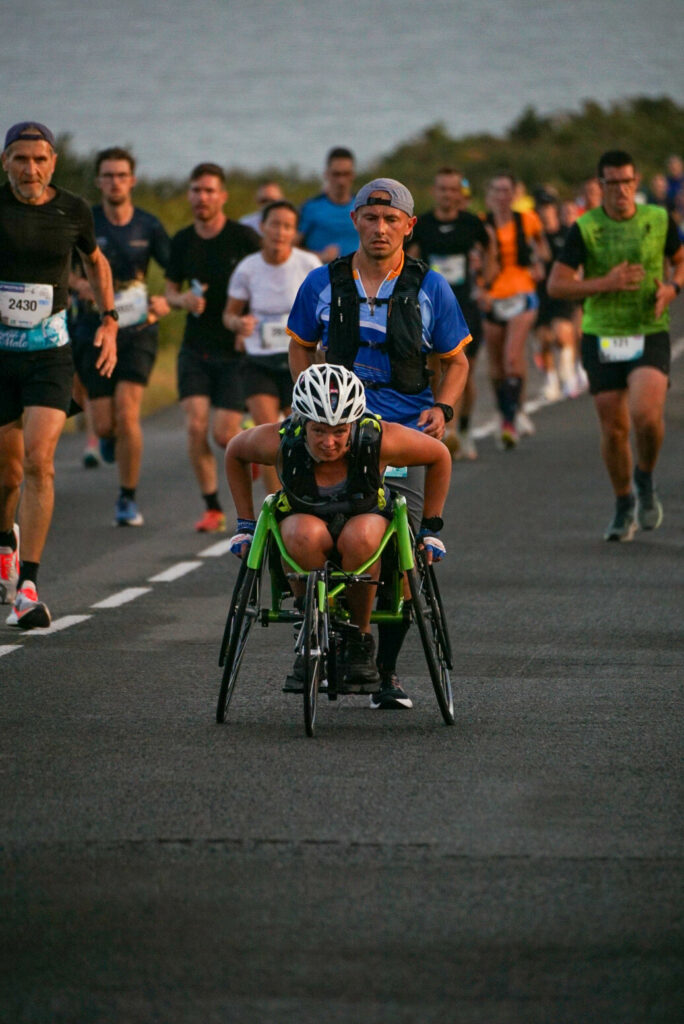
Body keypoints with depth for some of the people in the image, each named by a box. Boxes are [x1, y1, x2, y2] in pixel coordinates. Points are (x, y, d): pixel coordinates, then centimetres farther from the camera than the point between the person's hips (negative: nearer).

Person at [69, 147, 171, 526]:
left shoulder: (148, 225, 2)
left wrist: (165, 301, -12)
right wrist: (80, 284, -19)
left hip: (137, 329, 0)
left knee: (127, 415, -15)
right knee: (104, 425, -1)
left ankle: (128, 499, -2)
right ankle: (111, 436, 39)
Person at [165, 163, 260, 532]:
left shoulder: (243, 237, -8)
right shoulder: (182, 241, 4)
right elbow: (170, 290, 14)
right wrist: (182, 300, -9)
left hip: (235, 349, -3)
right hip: (195, 346, 3)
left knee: (224, 434, -8)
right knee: (196, 426, -9)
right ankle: (212, 508, 3)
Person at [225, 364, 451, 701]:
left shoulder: (379, 439, -26)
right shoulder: (280, 442, -24)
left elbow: (439, 455, -8)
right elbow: (235, 453, -1)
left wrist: (429, 529, -4)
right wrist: (245, 525, 0)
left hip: (367, 517, 0)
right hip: (302, 518, 0)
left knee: (361, 538, -38)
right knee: (306, 536, -37)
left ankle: (360, 638, -16)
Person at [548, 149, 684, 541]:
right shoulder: (585, 228, -4)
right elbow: (556, 285, -7)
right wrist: (606, 283, -19)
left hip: (650, 335, 0)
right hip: (602, 337, 1)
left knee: (646, 414, -23)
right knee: (614, 430, 3)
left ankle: (646, 480, 7)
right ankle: (625, 508, 25)